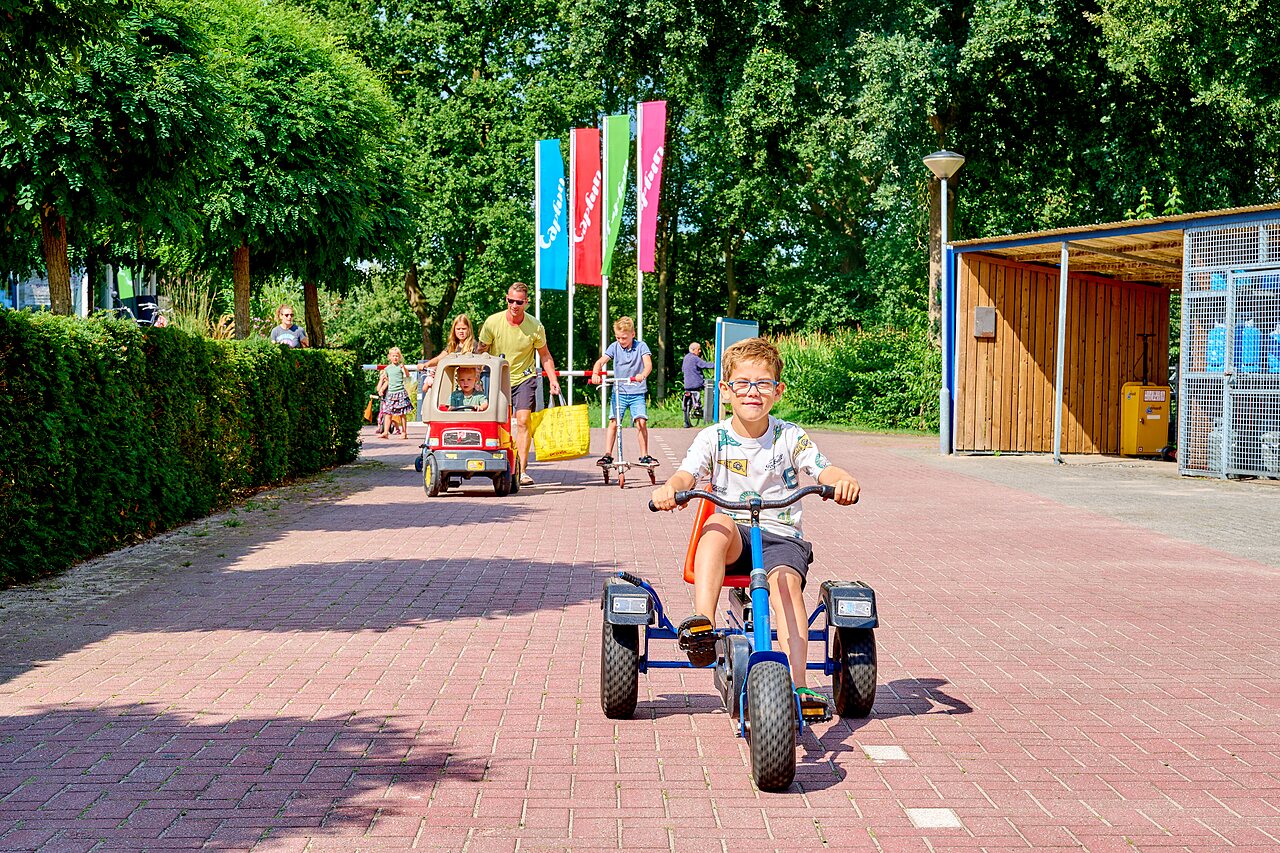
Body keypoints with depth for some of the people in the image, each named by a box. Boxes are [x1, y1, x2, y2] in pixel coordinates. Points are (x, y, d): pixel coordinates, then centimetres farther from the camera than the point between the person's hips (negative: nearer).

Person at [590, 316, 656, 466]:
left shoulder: (641, 346, -3)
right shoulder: (615, 347, 2)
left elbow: (648, 364, -18)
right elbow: (601, 361, -8)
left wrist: (643, 374, -40)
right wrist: (595, 373, -29)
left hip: (637, 392, -1)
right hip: (619, 391, 2)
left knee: (641, 422, -11)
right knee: (613, 422, -7)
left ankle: (644, 456, -1)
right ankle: (608, 455, -1)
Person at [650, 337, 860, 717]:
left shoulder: (790, 437, 4)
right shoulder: (713, 438, 3)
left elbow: (824, 470, -8)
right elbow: (688, 473, -13)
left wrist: (843, 480, -33)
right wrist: (670, 488, -37)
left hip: (780, 535, 0)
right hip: (733, 539, 0)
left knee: (786, 583, -30)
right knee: (718, 524, -35)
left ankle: (797, 684, -37)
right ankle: (703, 624, -46)